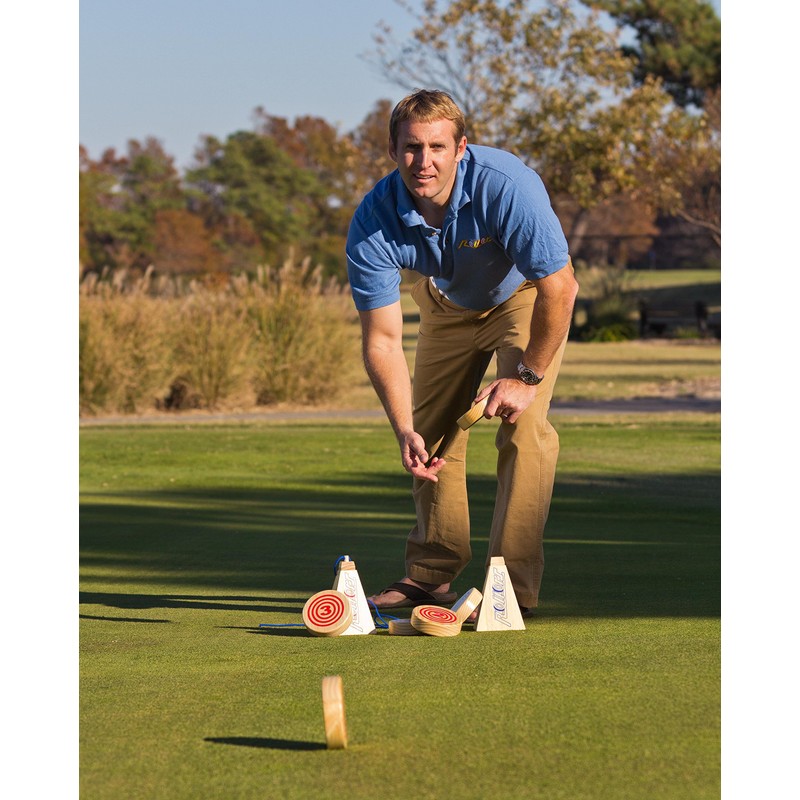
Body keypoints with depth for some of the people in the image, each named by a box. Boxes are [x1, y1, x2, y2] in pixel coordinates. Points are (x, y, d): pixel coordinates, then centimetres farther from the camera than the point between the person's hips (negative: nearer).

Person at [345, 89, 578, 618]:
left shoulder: (506, 186, -40)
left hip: (526, 294, -4)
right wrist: (405, 431, -35)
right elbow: (382, 337, -25)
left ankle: (515, 586, -15)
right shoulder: (374, 222, -28)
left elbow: (559, 287, -31)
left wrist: (528, 376, -24)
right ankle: (433, 574, 18)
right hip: (449, 304, 4)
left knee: (523, 425, -18)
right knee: (432, 431, 4)